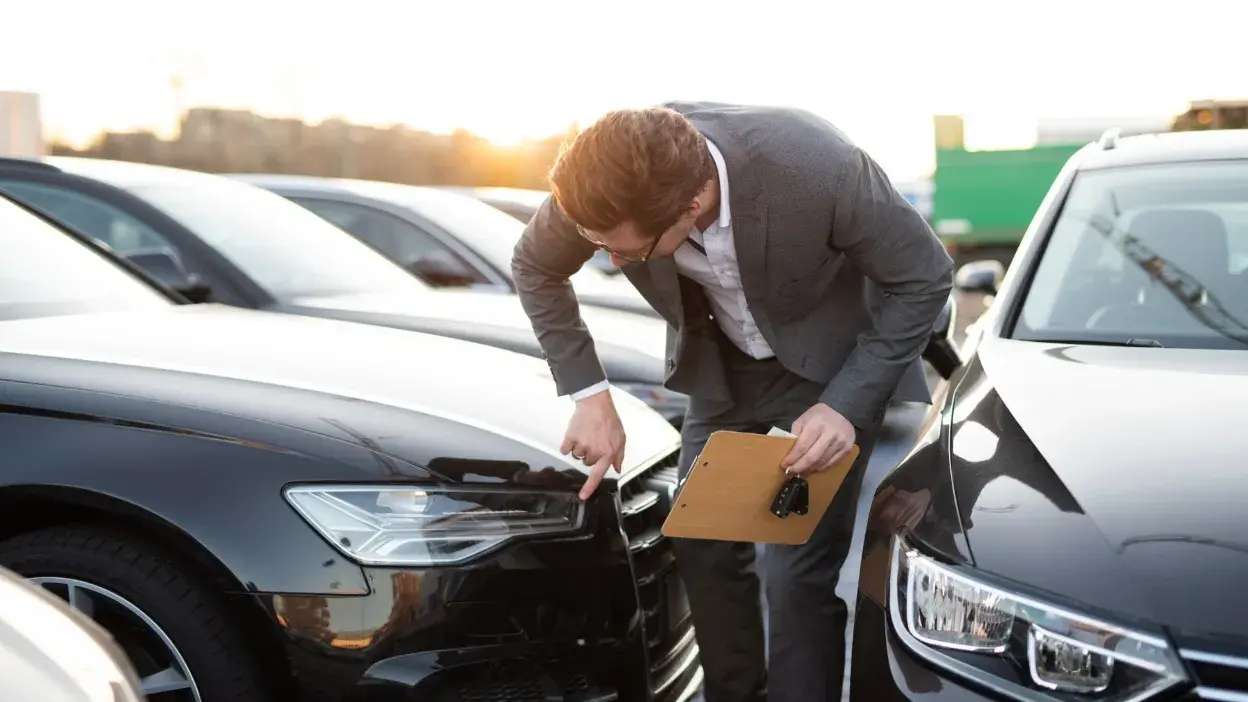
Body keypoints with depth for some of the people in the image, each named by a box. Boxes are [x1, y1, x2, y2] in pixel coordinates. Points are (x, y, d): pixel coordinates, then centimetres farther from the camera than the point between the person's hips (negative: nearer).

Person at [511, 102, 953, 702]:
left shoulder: (816, 166, -37)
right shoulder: (608, 184, -27)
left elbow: (924, 277, -21)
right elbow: (535, 268, -5)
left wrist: (847, 405, -29)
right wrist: (588, 395, -12)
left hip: (830, 363, -4)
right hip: (721, 364, 4)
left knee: (799, 573, -11)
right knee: (702, 547, 7)